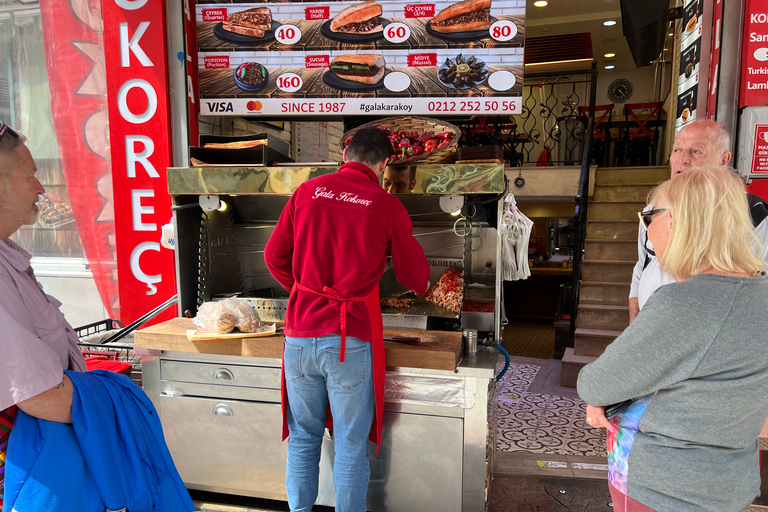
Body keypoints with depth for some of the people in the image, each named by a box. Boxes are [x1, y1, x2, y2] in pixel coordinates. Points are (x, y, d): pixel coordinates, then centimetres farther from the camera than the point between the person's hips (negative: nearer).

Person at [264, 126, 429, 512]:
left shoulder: (307, 191, 4)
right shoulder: (387, 206, -3)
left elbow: (274, 256, 9)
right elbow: (416, 277, 6)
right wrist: (421, 285, 29)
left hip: (300, 334, 3)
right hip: (350, 339, -3)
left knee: (303, 439, 18)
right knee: (350, 446, 11)